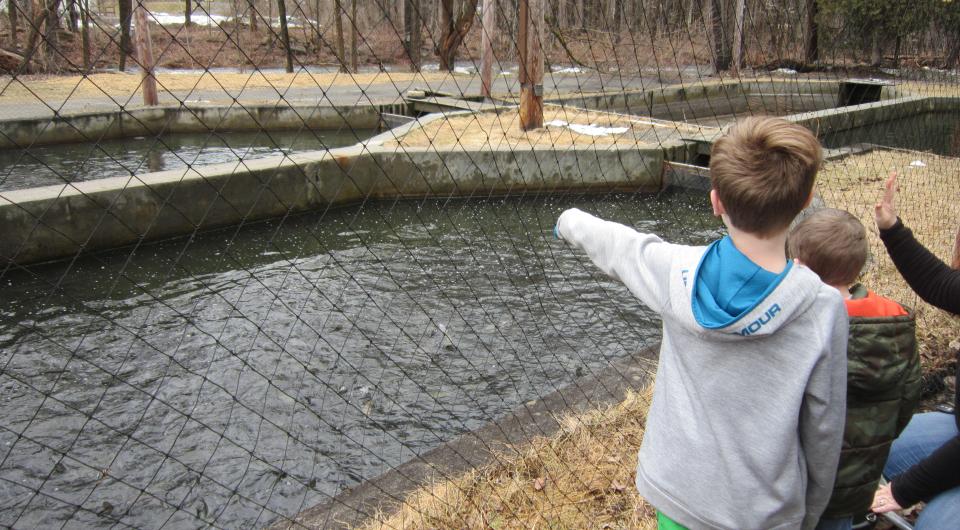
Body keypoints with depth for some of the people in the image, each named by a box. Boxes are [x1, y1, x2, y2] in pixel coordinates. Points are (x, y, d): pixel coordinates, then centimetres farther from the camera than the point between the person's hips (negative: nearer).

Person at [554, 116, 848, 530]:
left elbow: (609, 241, 4)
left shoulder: (674, 271, -18)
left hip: (674, 494, 1)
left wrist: (570, 220, 26)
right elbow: (822, 432, -9)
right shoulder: (823, 310, -21)